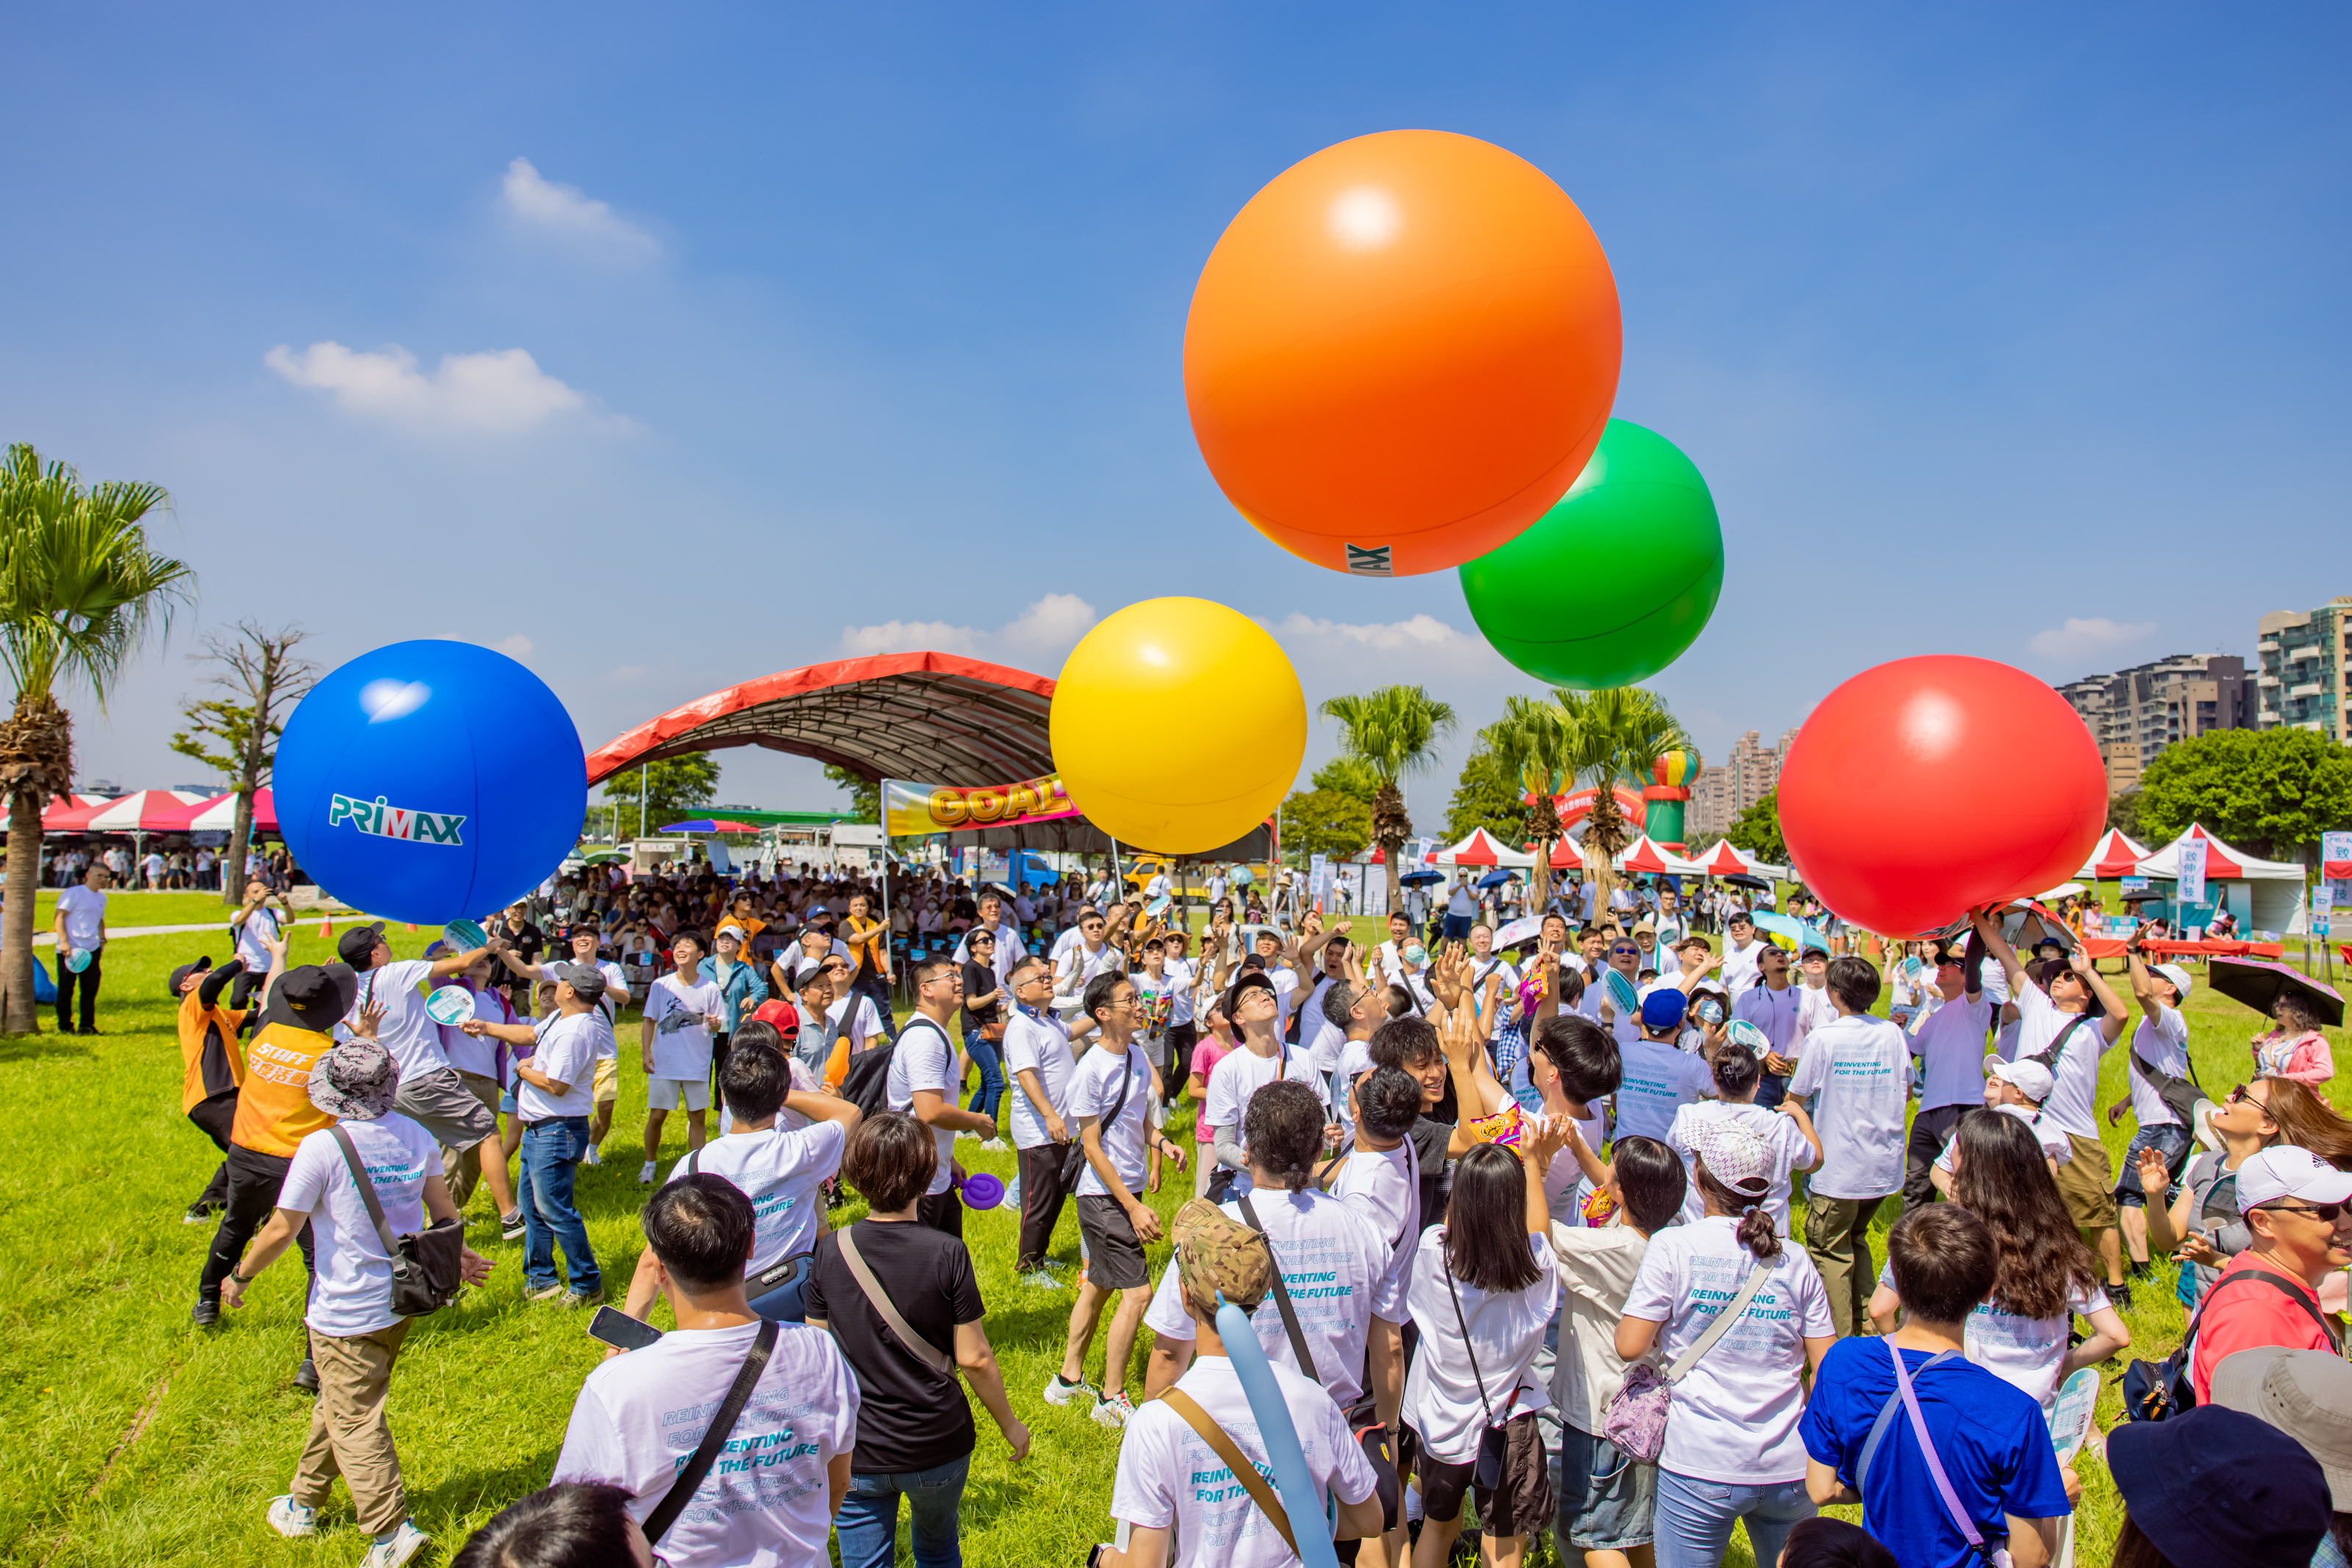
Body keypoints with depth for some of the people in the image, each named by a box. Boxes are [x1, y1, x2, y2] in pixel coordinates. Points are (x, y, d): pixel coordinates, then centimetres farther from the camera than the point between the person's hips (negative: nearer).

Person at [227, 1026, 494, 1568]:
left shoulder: (322, 1147, -19)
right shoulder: (415, 1135, -2)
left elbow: (281, 1230, -12)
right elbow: (444, 1208, 8)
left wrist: (240, 1277, 6)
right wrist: (458, 1254, 25)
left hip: (348, 1313, -6)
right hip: (403, 1299, 6)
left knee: (355, 1421, 4)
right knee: (337, 1402, 24)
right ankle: (305, 1502, 39)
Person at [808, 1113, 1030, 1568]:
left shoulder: (829, 1252, -12)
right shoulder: (947, 1253, -18)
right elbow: (974, 1358, -13)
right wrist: (1009, 1422, 3)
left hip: (857, 1453, 1)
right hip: (938, 1446, -1)